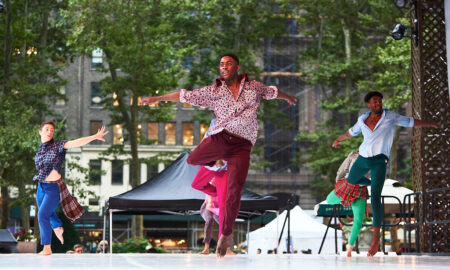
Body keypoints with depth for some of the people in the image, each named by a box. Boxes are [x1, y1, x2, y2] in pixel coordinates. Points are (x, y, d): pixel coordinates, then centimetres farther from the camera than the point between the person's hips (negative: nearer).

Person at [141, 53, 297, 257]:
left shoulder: (253, 87, 13)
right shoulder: (214, 91, 9)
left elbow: (272, 92, 33)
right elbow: (185, 95, 9)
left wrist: (288, 97, 50)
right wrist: (158, 98, 8)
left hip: (241, 146, -1)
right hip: (219, 139, 1)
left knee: (234, 192, -12)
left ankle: (225, 234, 3)